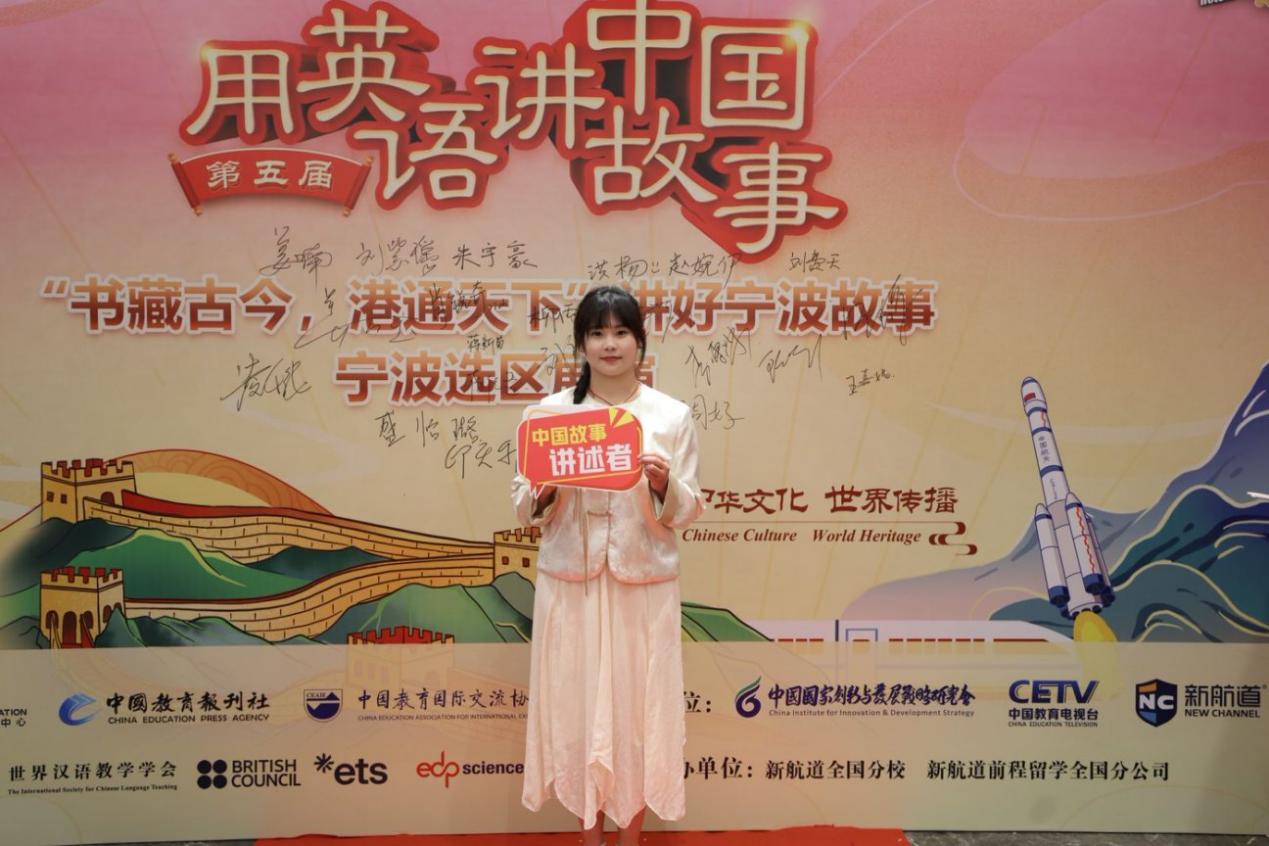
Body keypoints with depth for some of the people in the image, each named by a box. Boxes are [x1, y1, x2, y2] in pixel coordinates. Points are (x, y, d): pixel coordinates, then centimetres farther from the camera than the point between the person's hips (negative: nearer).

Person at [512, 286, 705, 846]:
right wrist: (543, 494, -16)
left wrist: (665, 486, -18)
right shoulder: (550, 411, 1)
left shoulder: (672, 416, -1)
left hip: (643, 585, -1)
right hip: (569, 582, 1)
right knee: (575, 703, 8)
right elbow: (523, 507, 4)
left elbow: (688, 512, 1)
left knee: (637, 706, 6)